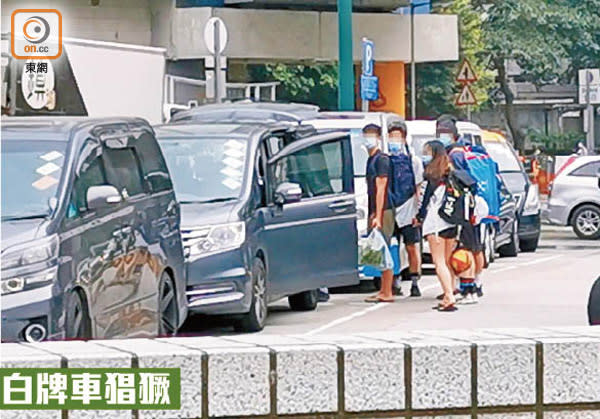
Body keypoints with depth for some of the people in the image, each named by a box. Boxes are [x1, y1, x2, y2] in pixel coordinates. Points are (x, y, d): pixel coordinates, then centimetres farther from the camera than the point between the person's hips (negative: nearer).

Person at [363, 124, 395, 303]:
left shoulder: (381, 160, -10)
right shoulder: (371, 160, 18)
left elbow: (380, 189, -16)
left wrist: (378, 216, -19)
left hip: (383, 211, -10)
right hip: (375, 211, 10)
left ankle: (387, 293, -8)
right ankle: (384, 291, 16)